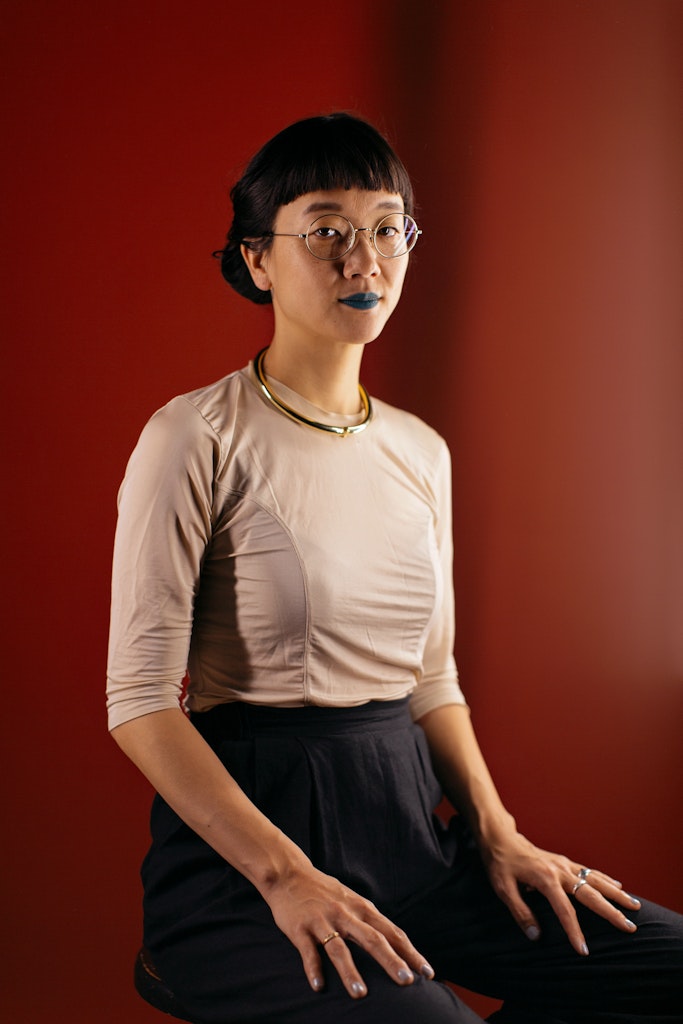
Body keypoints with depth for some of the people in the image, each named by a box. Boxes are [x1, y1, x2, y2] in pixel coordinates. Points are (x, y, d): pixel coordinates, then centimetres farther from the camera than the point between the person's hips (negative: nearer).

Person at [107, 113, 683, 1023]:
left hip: (407, 815, 6)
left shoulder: (422, 453, 11)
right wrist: (286, 876, -19)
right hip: (244, 827, -5)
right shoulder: (199, 437, -8)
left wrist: (496, 836, 2)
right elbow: (140, 699, -11)